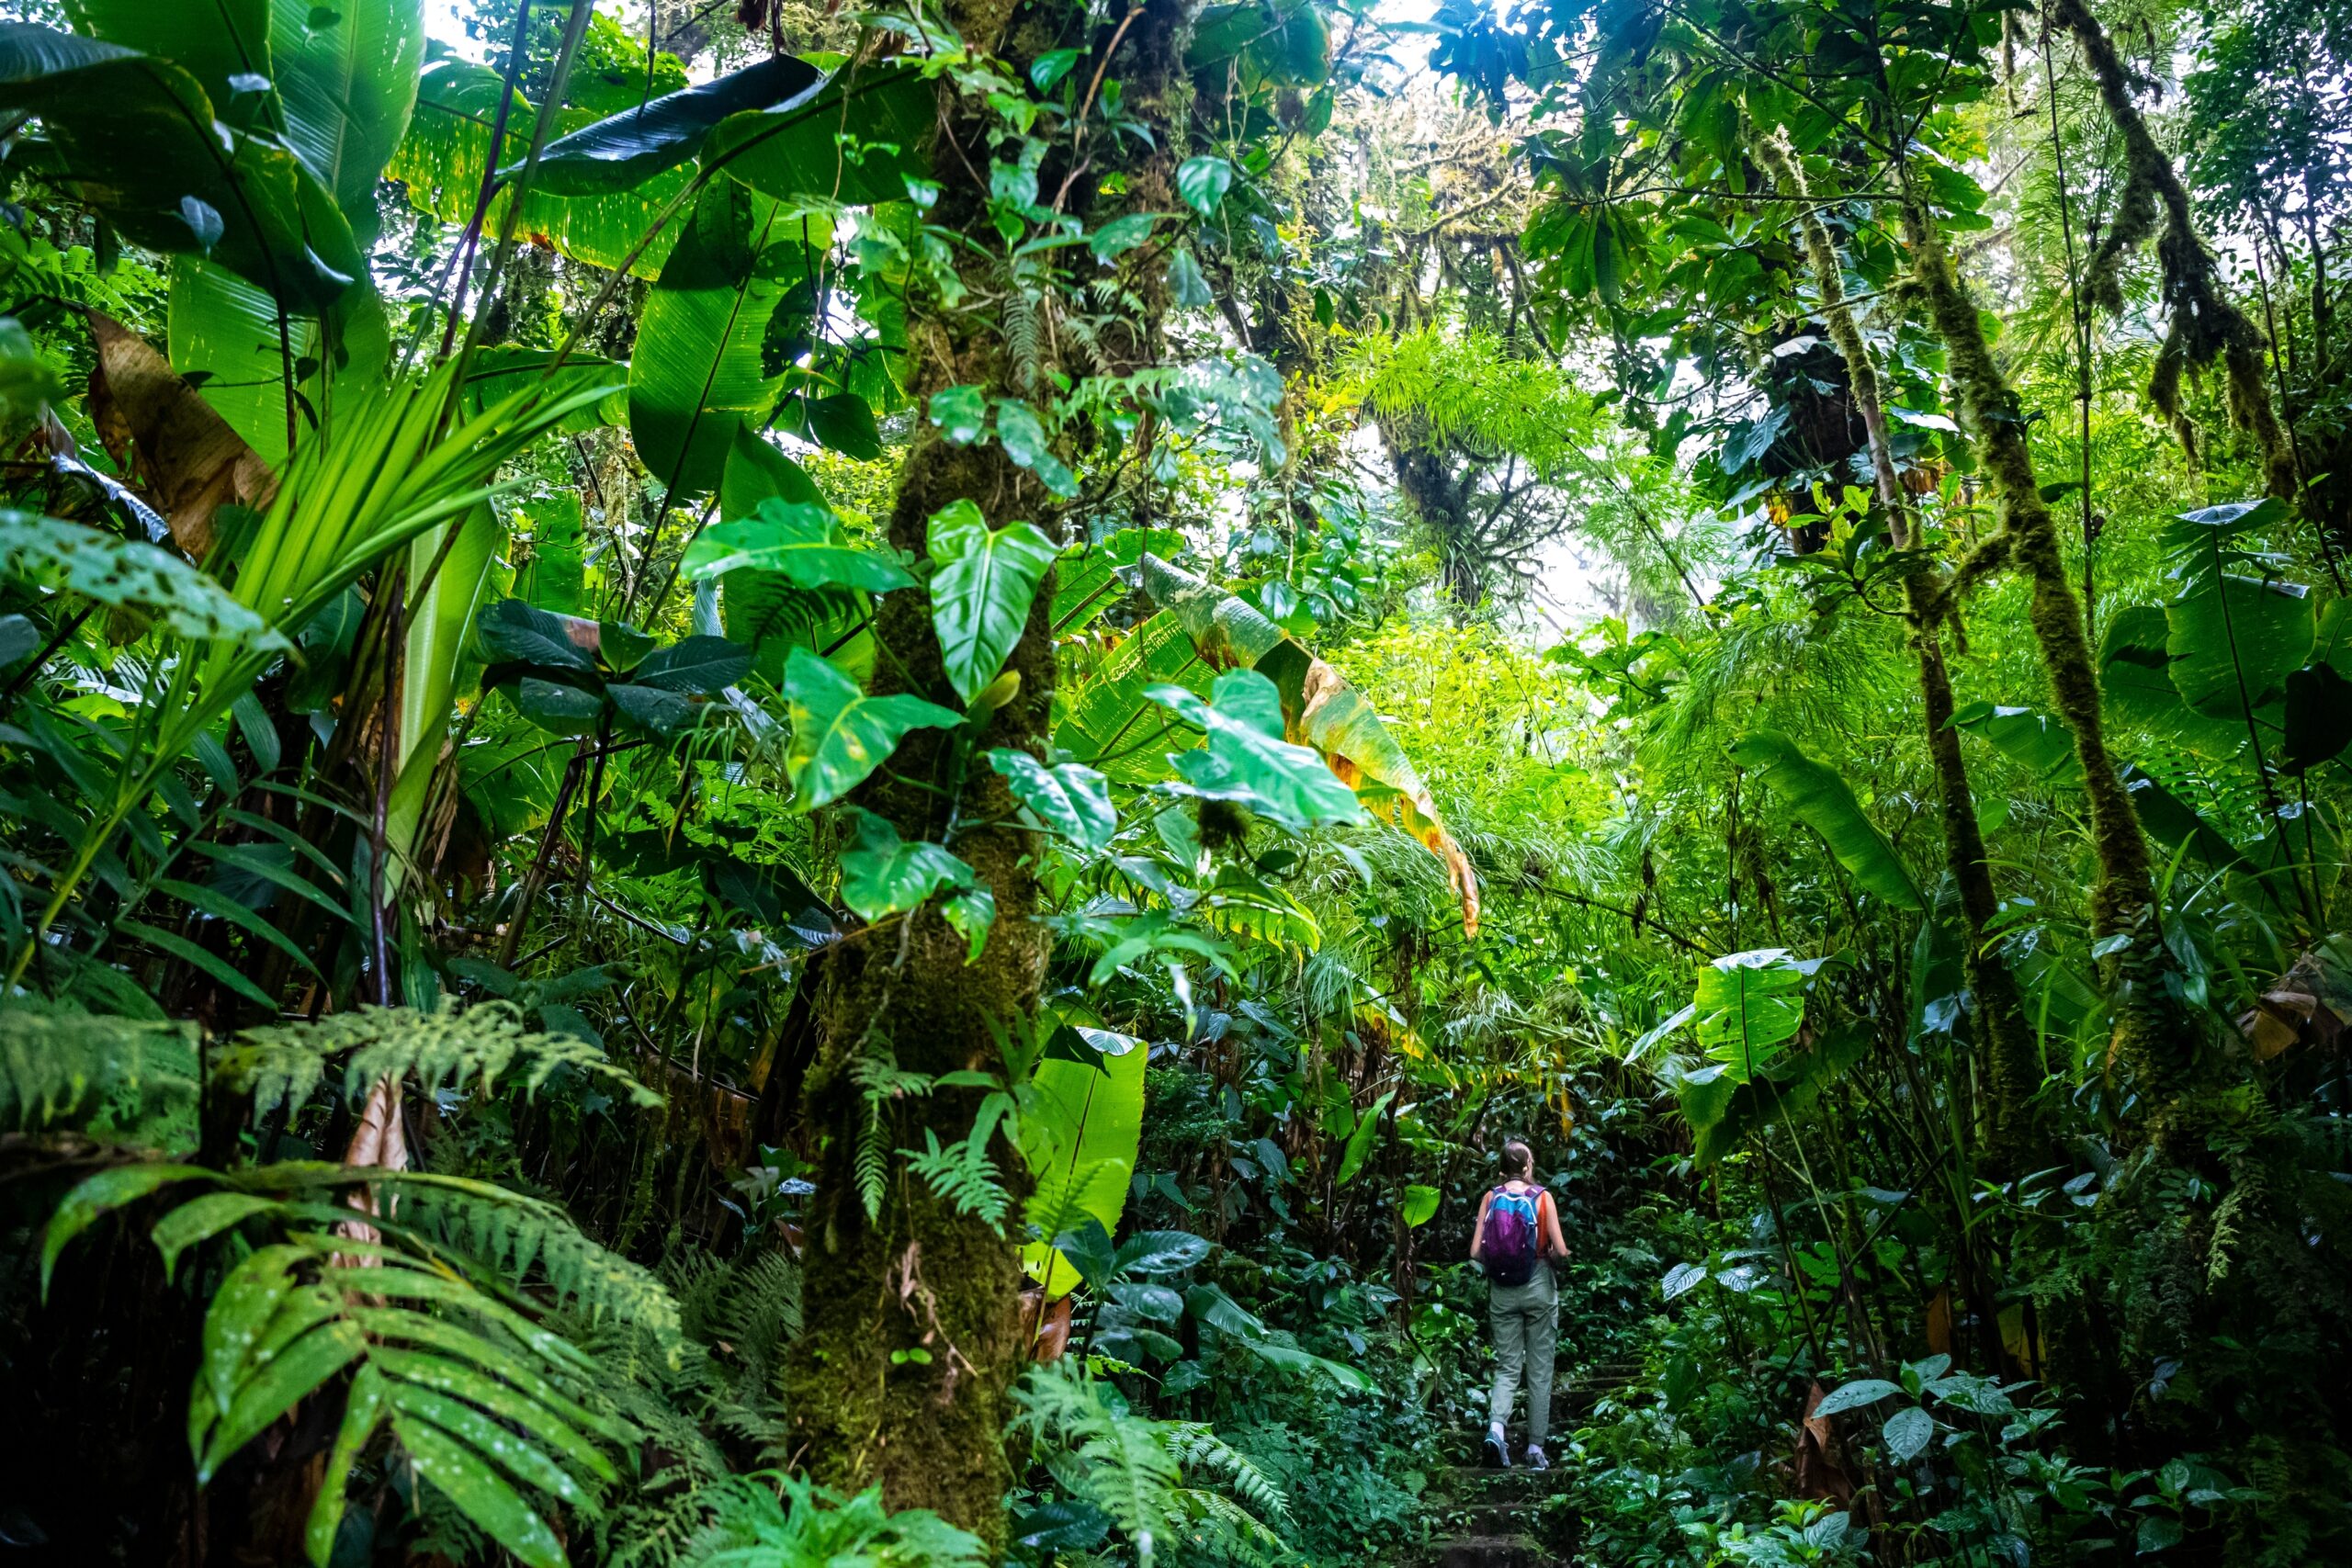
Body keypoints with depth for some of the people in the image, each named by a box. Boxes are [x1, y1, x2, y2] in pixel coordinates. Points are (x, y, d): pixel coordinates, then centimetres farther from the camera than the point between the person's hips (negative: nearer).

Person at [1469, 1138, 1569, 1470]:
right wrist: (1553, 1256, 10)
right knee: (1540, 1372, 9)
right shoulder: (1542, 1197, -7)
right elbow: (1560, 1250, -12)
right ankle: (1536, 1449, 12)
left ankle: (1496, 1425, -17)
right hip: (1538, 1289, -2)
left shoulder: (1491, 1199, -2)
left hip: (1502, 1293, 2)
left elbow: (1476, 1252, -6)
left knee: (1507, 1368, 9)